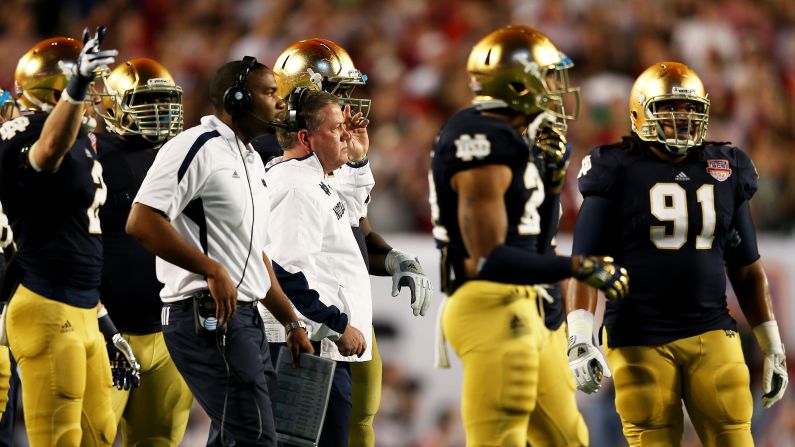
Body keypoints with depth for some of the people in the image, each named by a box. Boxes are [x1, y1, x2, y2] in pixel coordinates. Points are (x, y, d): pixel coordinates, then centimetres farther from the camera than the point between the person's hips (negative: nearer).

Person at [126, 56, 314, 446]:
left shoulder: (251, 161, 21)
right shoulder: (198, 147, -9)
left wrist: (292, 324, 25)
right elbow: (141, 223, -20)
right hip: (207, 318, -10)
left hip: (245, 319, 10)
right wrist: (213, 271, -21)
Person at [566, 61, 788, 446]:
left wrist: (773, 346, 16)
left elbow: (747, 270, 18)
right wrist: (579, 340, -16)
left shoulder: (725, 173, 12)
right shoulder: (618, 173, -1)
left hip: (712, 334, 3)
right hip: (640, 341, -3)